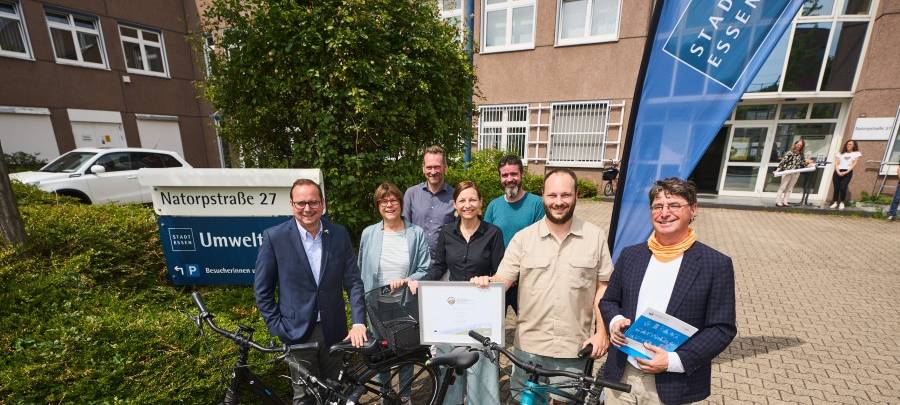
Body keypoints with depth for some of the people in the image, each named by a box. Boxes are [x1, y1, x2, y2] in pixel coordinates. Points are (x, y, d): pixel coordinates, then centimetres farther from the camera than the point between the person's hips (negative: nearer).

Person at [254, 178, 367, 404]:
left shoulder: (339, 235, -5)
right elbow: (262, 290, -4)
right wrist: (278, 329, -7)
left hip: (333, 330, 2)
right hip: (297, 332, -2)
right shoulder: (274, 237, -11)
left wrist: (358, 322, -12)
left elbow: (353, 282, -4)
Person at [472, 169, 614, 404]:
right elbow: (501, 281, -6)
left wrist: (601, 332, -2)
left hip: (575, 347, 0)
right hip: (529, 345, 0)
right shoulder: (523, 238, -5)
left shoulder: (595, 237, -3)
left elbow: (603, 288, 2)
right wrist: (485, 282, -27)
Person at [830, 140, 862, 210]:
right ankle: (835, 202, -1)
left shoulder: (856, 153, 13)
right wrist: (838, 171, -9)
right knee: (836, 188, -6)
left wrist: (846, 172, -12)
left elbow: (854, 164, 2)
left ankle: (842, 203, -8)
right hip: (838, 172, 2)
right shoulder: (840, 153, 18)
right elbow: (836, 163, 8)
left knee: (843, 187, -16)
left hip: (848, 172, -2)